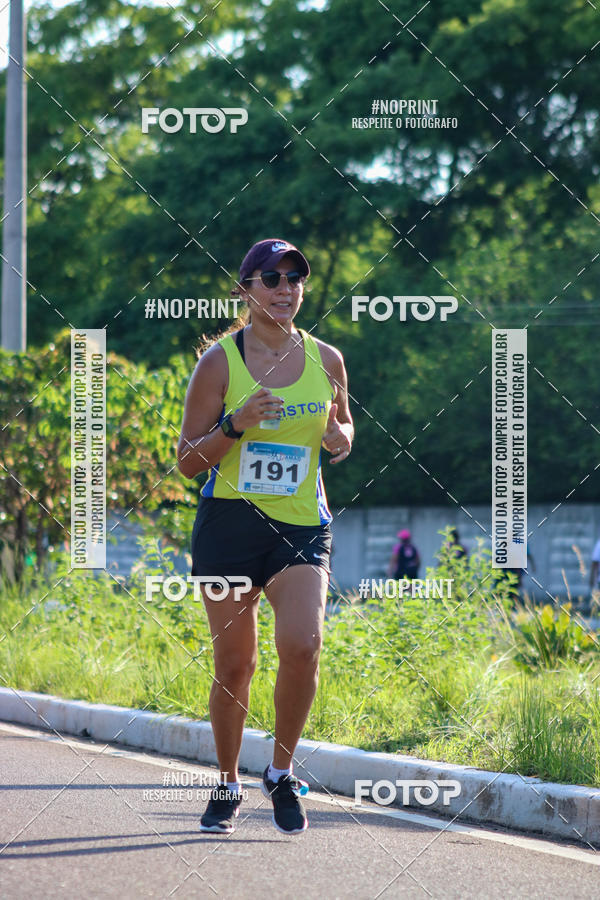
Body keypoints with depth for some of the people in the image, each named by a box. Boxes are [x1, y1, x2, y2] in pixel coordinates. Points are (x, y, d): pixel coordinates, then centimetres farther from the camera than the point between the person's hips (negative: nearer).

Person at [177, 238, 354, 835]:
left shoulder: (326, 360, 5)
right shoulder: (219, 361, -3)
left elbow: (342, 423, 23)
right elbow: (188, 460, -1)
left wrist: (341, 436, -1)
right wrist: (235, 424, -18)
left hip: (302, 525, 1)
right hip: (230, 521, -1)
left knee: (302, 645, -20)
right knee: (233, 663, 0)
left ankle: (281, 772, 2)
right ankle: (227, 785, 22)